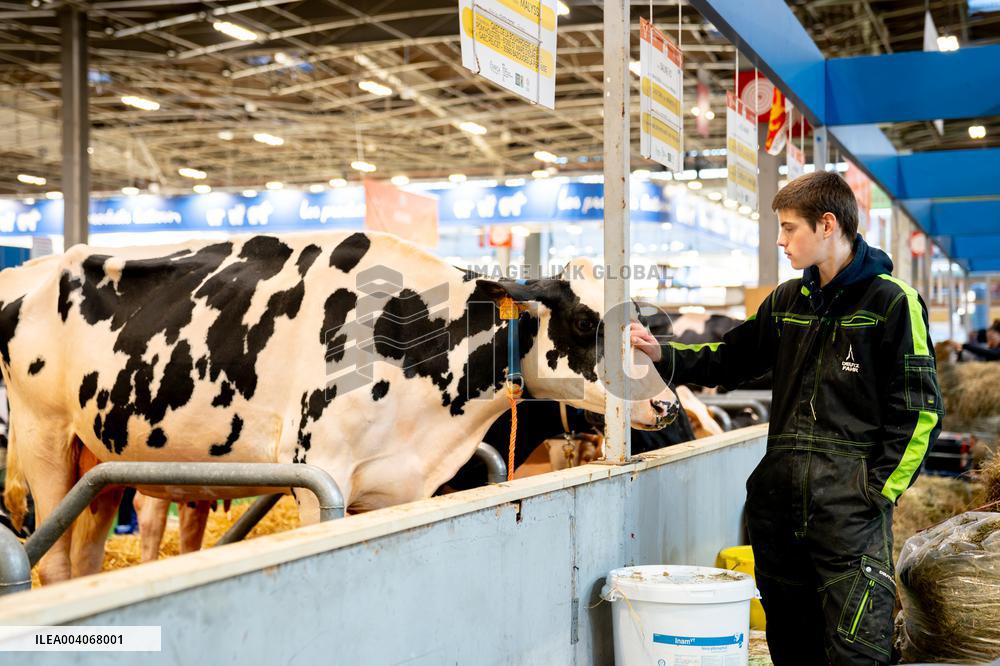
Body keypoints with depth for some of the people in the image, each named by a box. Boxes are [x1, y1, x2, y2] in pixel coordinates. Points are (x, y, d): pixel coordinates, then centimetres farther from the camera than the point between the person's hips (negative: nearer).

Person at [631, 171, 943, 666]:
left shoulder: (891, 301, -5)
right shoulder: (787, 300, 15)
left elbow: (918, 409, -7)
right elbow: (730, 360, 22)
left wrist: (881, 490, -12)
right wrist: (664, 355, 7)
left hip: (852, 500, -6)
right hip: (778, 494, 7)